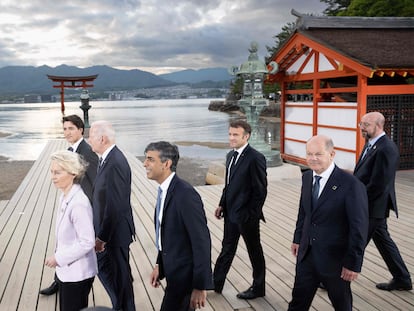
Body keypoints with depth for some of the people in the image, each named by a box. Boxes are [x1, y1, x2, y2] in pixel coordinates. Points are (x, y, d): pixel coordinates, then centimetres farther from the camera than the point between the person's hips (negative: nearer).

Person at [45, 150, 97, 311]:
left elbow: (87, 242, -23)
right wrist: (58, 257, 13)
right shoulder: (65, 197, 1)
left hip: (77, 274, -8)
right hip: (65, 270, 8)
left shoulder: (78, 203, -26)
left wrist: (58, 258, -17)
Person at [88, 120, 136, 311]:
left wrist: (102, 237, -20)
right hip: (108, 229, 10)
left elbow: (115, 206, -26)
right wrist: (101, 234, 14)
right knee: (103, 267, 23)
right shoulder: (107, 158, 5)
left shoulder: (115, 163, -25)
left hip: (115, 232, -10)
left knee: (120, 274, 9)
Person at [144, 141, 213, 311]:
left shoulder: (185, 194, -25)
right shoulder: (164, 190, 3)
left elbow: (201, 241, -24)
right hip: (173, 270, 8)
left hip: (184, 274, -8)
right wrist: (160, 265, 10)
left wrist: (201, 285, -21)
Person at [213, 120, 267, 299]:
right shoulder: (231, 155, 7)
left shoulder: (255, 158, -19)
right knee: (227, 249, 20)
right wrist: (222, 205, 9)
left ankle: (258, 288, 30)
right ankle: (216, 283, 33)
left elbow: (261, 191, -18)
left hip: (246, 215, -7)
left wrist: (251, 215, -17)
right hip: (231, 213, 7)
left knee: (254, 251, 11)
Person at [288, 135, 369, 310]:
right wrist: (298, 238, 16)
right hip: (306, 254, 6)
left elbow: (359, 228, -18)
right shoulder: (307, 177, -1)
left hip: (335, 258, -5)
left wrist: (353, 263, -16)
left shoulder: (351, 185, -22)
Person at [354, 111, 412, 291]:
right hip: (371, 207, 10)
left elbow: (379, 184, -25)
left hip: (372, 208, -10)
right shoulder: (372, 144, 9)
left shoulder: (386, 149, -22)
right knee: (383, 241, 19)